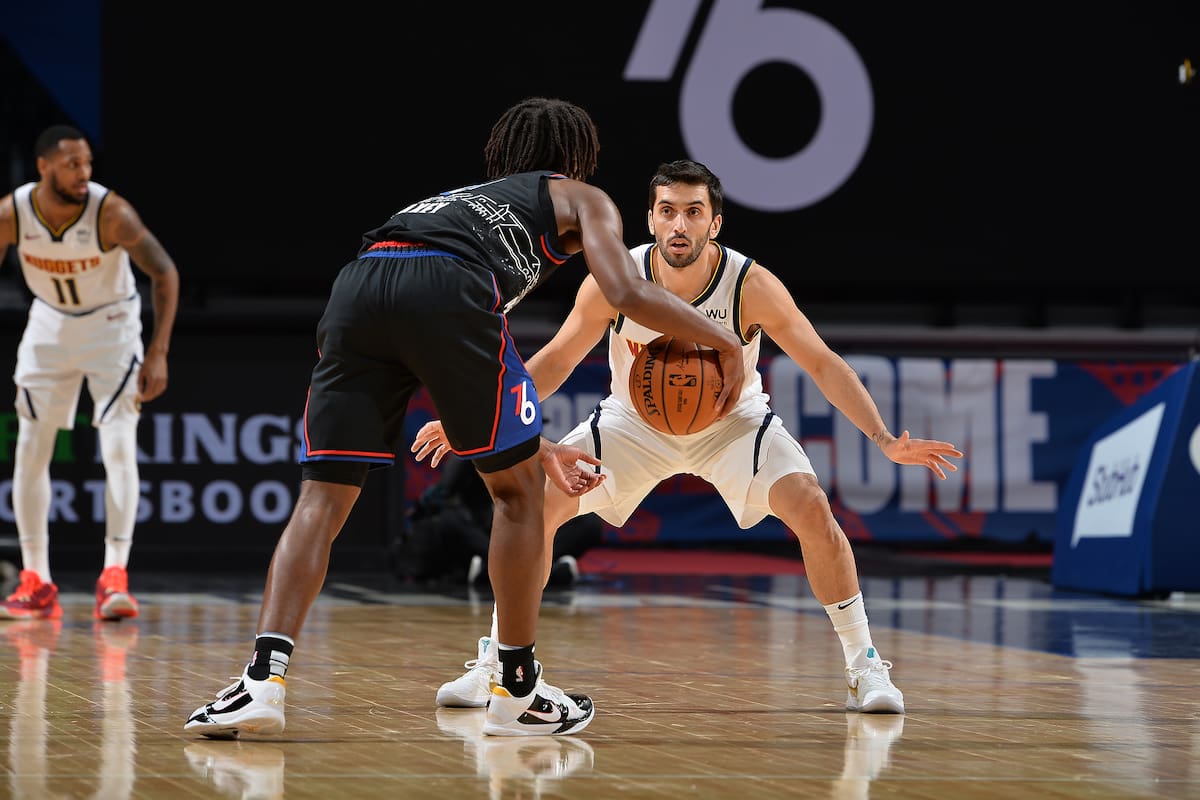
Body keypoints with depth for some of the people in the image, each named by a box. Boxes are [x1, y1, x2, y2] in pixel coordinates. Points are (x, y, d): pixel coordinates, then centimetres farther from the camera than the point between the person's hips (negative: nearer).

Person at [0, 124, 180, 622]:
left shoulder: (110, 212, -28)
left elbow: (165, 273, -21)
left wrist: (158, 353, -26)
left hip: (111, 325, -3)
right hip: (49, 325, 3)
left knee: (119, 446, -16)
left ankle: (114, 576, -16)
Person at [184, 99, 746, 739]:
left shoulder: (454, 200, 45)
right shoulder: (580, 199, 30)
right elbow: (628, 294, 11)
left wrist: (536, 447, 51)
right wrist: (723, 340, 24)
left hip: (357, 284, 5)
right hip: (447, 290, -5)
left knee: (321, 499, 6)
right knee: (516, 489, 14)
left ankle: (264, 676, -12)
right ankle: (518, 691, 19)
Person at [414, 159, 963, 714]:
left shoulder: (752, 285, -27)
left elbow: (822, 363, -19)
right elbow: (556, 361, -10)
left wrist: (884, 439, -30)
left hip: (733, 421, -1)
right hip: (635, 421, 1)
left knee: (812, 511, -23)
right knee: (539, 506, -17)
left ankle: (864, 666, -6)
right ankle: (492, 664, 0)